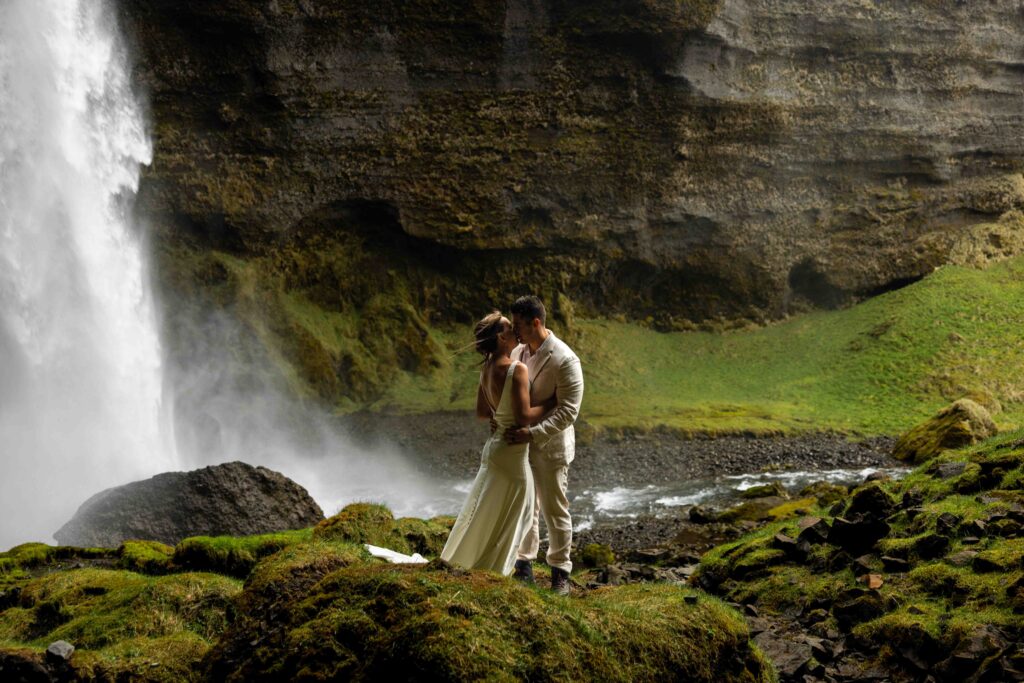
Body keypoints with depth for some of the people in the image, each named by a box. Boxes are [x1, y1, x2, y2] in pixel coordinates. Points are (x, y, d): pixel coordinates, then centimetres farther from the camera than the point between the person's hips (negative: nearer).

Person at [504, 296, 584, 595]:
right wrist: (505, 422, -1)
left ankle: (560, 572, 18)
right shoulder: (518, 352, 2)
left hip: (549, 447, -6)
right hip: (520, 443, 6)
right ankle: (524, 564, 28)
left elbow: (568, 410, -21)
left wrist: (533, 433, -28)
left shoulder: (565, 360, -19)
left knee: (555, 511, 5)